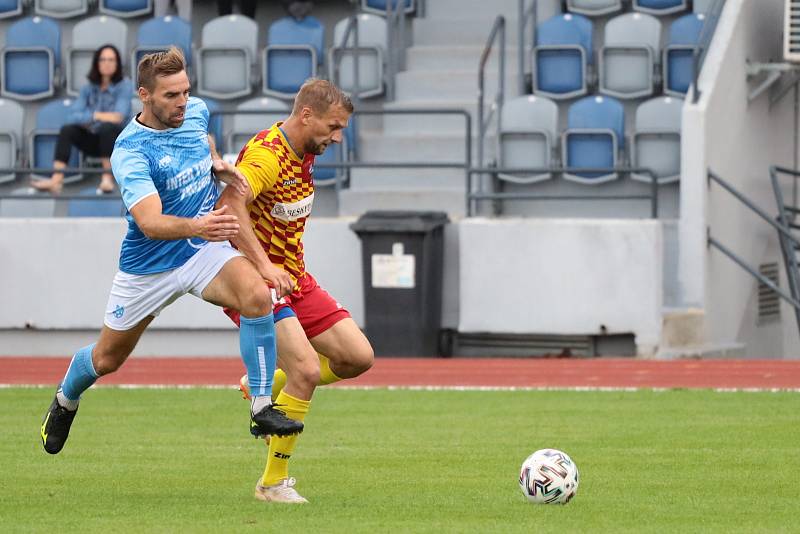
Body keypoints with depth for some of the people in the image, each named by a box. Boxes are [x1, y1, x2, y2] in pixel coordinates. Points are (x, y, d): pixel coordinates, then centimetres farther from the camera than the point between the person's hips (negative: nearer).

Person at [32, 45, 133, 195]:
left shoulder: (125, 85, -5)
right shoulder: (88, 88, 5)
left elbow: (119, 117, -17)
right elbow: (73, 117, -7)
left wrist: (88, 119, -14)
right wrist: (96, 116, -26)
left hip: (114, 139, -3)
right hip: (93, 141, 3)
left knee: (107, 127, -37)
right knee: (67, 129, -24)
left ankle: (107, 178, -39)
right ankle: (56, 180, -41)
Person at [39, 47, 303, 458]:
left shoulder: (196, 111, -6)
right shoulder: (130, 153, -26)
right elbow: (150, 223, -39)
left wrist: (217, 163, 1)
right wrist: (196, 227, -57)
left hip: (205, 251, 3)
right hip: (148, 266, -3)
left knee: (256, 296, -29)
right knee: (106, 359, 15)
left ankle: (262, 408, -22)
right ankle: (65, 402, 51)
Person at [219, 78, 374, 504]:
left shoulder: (303, 154, 9)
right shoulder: (266, 154, -20)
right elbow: (230, 202, -35)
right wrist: (264, 265, -40)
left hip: (293, 278, 9)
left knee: (358, 357, 2)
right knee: (307, 371, -20)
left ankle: (268, 387, 20)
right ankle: (274, 482, -9)